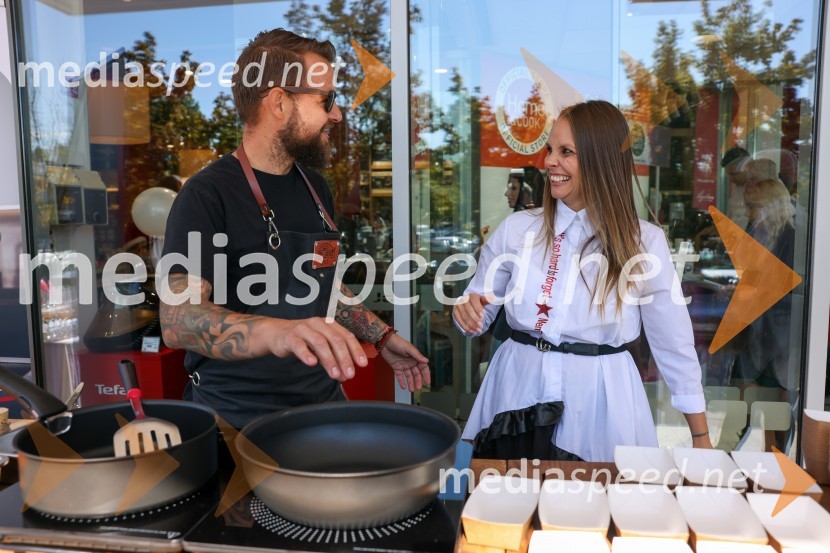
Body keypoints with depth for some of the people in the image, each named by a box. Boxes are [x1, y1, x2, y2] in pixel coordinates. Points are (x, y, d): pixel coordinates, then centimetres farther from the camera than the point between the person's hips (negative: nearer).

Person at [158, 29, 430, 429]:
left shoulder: (315, 187, 5)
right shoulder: (207, 196, -17)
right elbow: (178, 319, -28)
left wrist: (382, 337, 11)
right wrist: (275, 331, -45)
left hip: (322, 403, 7)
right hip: (238, 420, -6)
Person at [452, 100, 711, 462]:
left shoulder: (645, 242, -5)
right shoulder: (516, 229, -2)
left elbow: (675, 347, 1)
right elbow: (479, 311, 9)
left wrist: (701, 439, 5)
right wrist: (466, 311, -15)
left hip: (600, 403, -1)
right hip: (517, 395, 2)